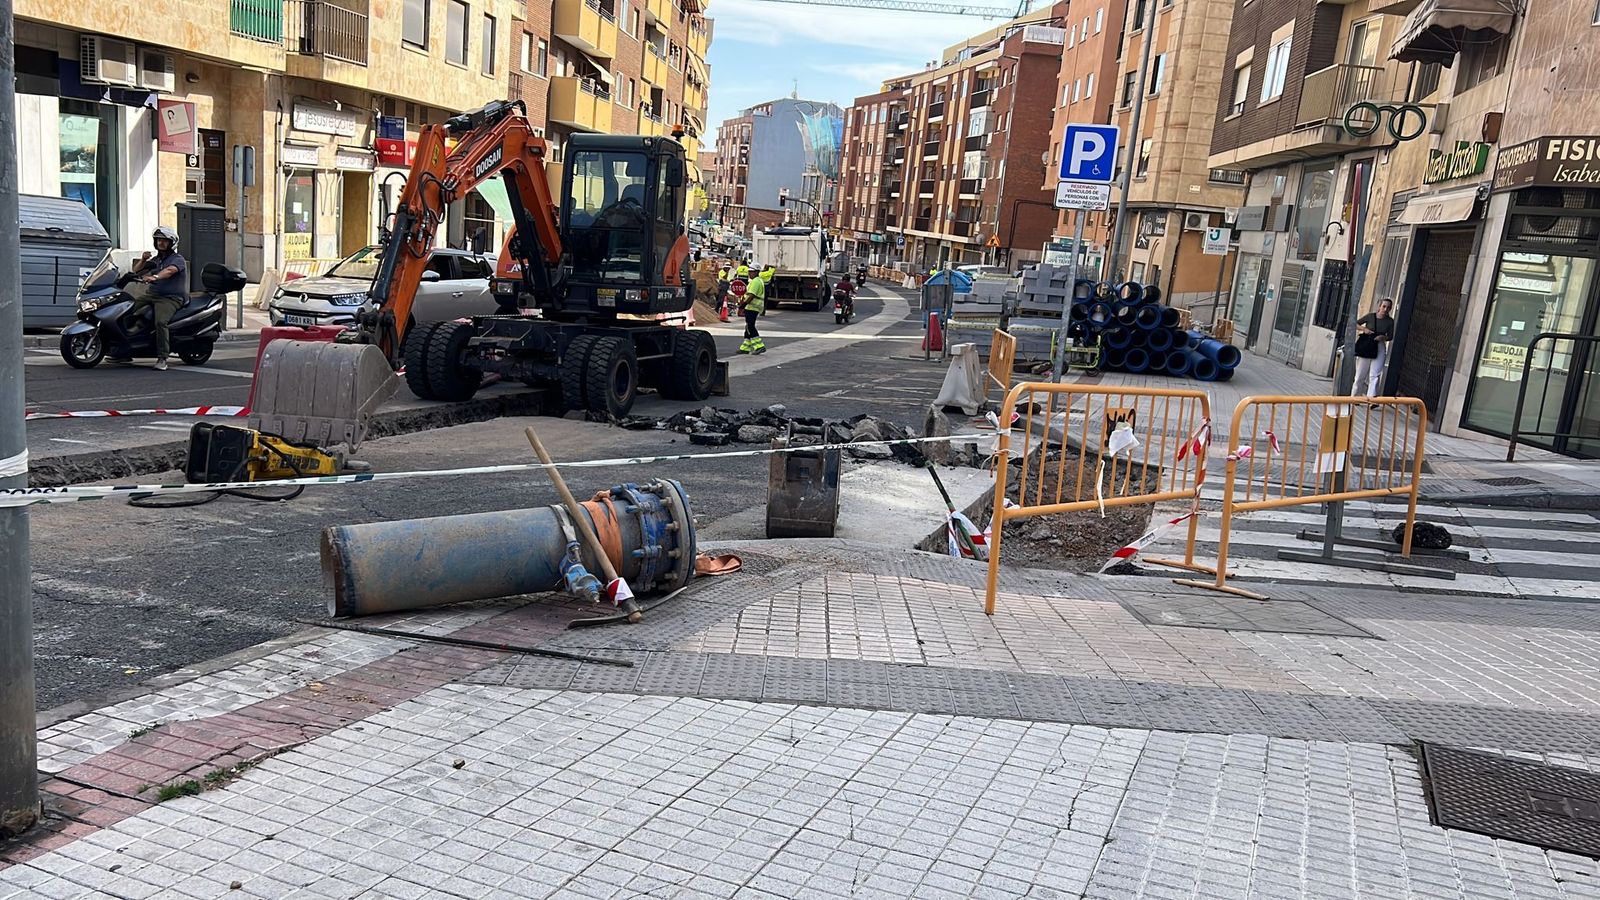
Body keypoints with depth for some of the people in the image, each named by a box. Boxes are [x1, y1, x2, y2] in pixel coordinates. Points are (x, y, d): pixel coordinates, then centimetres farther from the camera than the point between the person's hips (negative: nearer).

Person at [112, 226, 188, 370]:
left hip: (170, 298, -8)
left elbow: (169, 270, -25)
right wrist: (143, 260, 0)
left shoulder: (178, 259, -2)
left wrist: (155, 277, -44)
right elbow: (136, 271, 21)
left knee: (160, 322, -33)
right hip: (151, 294, 8)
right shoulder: (156, 259, 24)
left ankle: (162, 358, -32)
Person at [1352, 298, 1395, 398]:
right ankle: (1353, 397, 18)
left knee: (1374, 375, -9)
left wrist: (1383, 337, -12)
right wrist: (1364, 329, -12)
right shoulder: (1370, 316, -3)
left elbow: (1390, 337, 8)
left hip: (1379, 349, 0)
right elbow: (1355, 324, 5)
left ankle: (1371, 398, -15)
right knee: (1360, 376, 6)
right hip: (1365, 348, 0)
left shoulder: (1390, 321, 0)